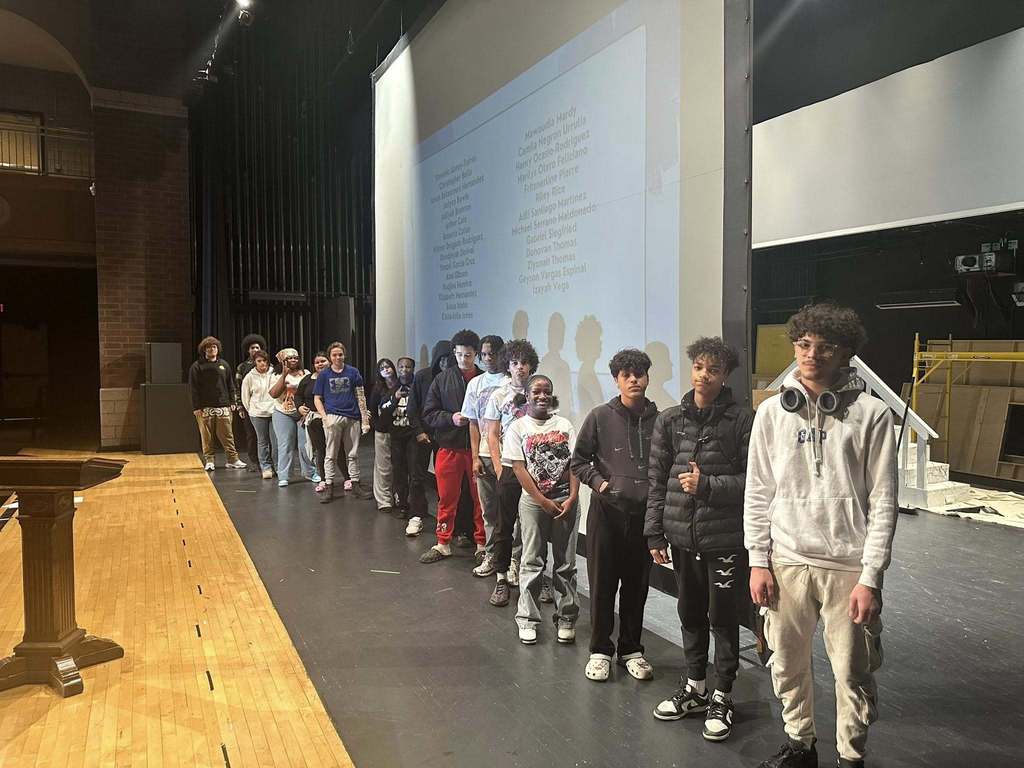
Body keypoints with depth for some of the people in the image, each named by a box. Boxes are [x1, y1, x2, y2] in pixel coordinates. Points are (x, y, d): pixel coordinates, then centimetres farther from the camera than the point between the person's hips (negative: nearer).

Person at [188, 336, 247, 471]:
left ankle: (233, 459, 4)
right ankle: (209, 461, 9)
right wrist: (196, 407, -7)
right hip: (205, 408, -2)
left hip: (223, 406, 2)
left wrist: (233, 402, 7)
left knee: (227, 435, 0)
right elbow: (193, 389, -1)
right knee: (207, 437, 1)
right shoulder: (197, 366, 2)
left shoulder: (224, 364, 13)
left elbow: (230, 385, 15)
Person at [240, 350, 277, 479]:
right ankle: (266, 468, 12)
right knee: (262, 441, 5)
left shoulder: (274, 374, -1)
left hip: (274, 411, 0)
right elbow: (245, 396, 10)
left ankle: (275, 466, 13)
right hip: (258, 414, 0)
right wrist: (251, 409, 12)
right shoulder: (250, 377, 0)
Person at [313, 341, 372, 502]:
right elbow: (317, 399, 7)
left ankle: (355, 485, 18)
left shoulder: (353, 373, 7)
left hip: (352, 418, 1)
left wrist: (365, 418, 2)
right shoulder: (324, 375, 6)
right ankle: (329, 487, 6)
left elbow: (360, 397, 7)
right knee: (330, 455, 0)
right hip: (333, 417, -1)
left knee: (353, 454, 9)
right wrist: (324, 417, -7)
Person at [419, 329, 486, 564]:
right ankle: (443, 544, 22)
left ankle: (482, 545, 20)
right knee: (446, 498, 9)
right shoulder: (442, 380, 4)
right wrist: (451, 418, -12)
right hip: (449, 447, 1)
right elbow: (429, 413, 4)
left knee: (480, 498, 7)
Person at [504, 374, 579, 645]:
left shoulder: (564, 425, 5)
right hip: (533, 501, -1)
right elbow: (519, 468, -6)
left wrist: (571, 498, -10)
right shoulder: (518, 427, 0)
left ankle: (566, 617, 19)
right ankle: (527, 619, 15)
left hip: (566, 500, 2)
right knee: (532, 561, 4)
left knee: (566, 562, 7)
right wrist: (543, 501, -10)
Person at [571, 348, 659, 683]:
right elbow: (579, 461, 3)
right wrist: (599, 482, -12)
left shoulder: (658, 419, -2)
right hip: (606, 511, -1)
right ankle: (600, 650, 23)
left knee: (637, 584, 12)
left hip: (644, 513, 1)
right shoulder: (600, 417, -4)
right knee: (602, 583, 7)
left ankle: (631, 649, 29)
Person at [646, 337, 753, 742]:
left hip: (725, 538, -4)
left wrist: (706, 486, -17)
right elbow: (657, 480, 6)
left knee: (723, 618, 8)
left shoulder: (741, 420, -8)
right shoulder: (669, 419, 3)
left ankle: (721, 697, 26)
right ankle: (694, 687, 35)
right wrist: (655, 533, 5)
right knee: (690, 614, 18)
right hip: (682, 536, 4)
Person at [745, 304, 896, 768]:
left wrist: (870, 577, -8)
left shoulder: (870, 414, -5)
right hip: (786, 561, 3)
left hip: (848, 566, -2)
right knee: (787, 662, 14)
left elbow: (882, 501, -5)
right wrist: (758, 561, 1)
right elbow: (758, 492, 5)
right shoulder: (772, 412, 3)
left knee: (853, 672, 8)